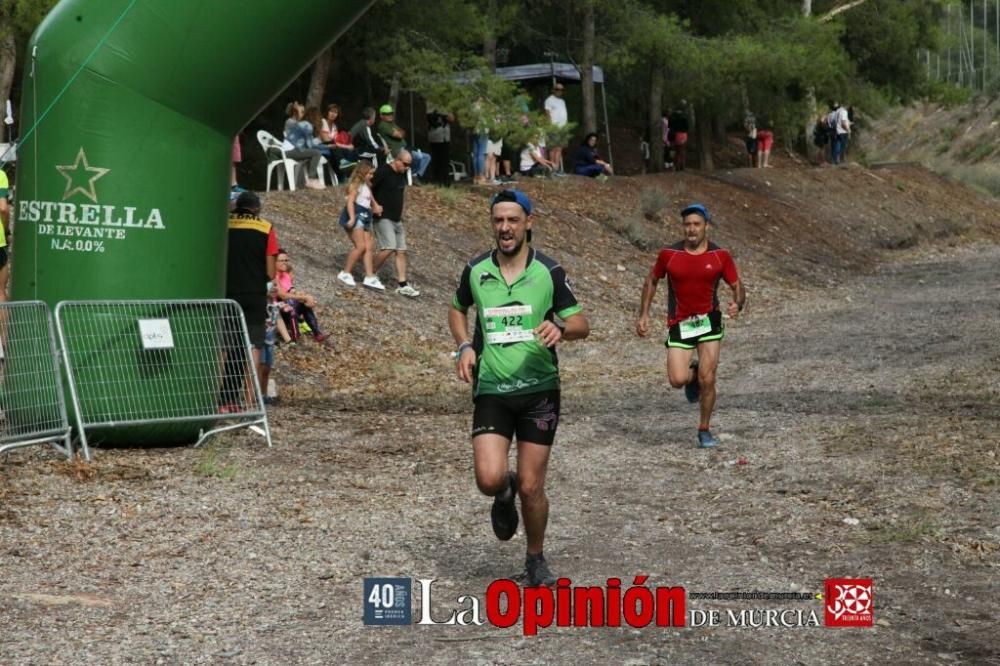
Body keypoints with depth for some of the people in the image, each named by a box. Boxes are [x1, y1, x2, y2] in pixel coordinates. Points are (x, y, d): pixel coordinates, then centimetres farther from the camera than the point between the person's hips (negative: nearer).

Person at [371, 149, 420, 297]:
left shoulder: (402, 174, 10)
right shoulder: (383, 171, -14)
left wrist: (400, 213, 16)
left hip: (396, 219, 8)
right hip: (383, 217, -8)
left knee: (401, 251, 3)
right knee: (389, 248, -19)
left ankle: (402, 285, 4)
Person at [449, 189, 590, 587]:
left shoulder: (548, 271, -4)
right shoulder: (475, 270, 2)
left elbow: (581, 324, 0)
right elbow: (457, 310, 21)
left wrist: (561, 329, -23)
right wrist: (465, 346, 2)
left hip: (539, 390, -1)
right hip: (491, 391, 1)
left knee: (531, 487, 0)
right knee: (489, 479, -15)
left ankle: (536, 559, 25)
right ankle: (505, 493, 23)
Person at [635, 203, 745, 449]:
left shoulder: (720, 256, -2)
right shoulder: (669, 254, -2)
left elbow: (737, 286, 4)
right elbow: (652, 281, 12)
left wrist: (738, 304, -19)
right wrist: (644, 315, 7)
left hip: (709, 320, 0)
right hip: (679, 324, 0)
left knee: (707, 380, -6)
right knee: (677, 380, -13)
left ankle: (704, 430, 14)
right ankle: (692, 373, 26)